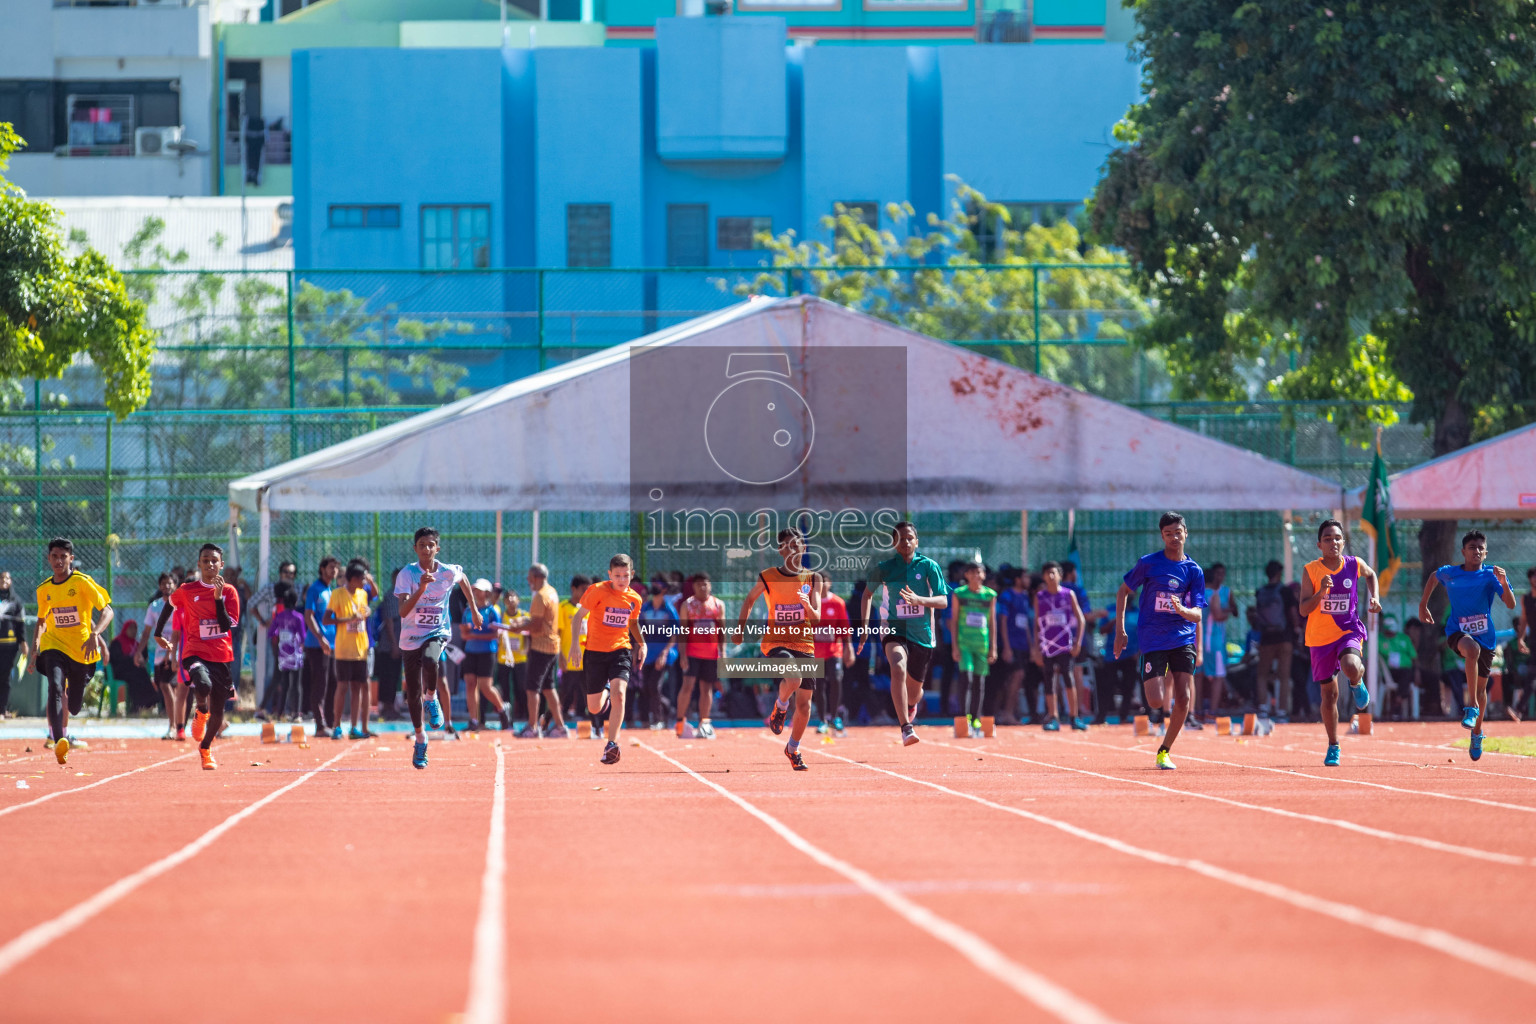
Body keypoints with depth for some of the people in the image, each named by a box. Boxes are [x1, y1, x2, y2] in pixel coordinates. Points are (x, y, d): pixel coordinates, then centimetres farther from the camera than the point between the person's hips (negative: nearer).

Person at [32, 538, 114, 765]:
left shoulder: (83, 582, -9)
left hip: (82, 649, -1)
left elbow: (107, 611, -14)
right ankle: (59, 742, -39)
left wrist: (95, 634, -31)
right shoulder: (44, 589, 4)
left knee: (74, 707, 9)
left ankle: (63, 730, 48)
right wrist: (35, 646, 8)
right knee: (55, 687, -30)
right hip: (54, 645, 1)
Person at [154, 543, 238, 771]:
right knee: (203, 685, -35)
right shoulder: (187, 590, 2)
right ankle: (201, 713, -1)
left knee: (217, 712, 8)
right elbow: (169, 605, 21)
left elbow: (227, 626, -9)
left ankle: (205, 748, 36)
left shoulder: (229, 592, 2)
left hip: (221, 657, 2)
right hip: (195, 653, -2)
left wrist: (218, 597, -17)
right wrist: (158, 634, 26)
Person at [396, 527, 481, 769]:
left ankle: (431, 699, -7)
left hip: (438, 633, -1)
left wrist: (474, 609, 25)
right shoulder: (407, 574, -13)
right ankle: (420, 738, 26)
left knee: (430, 661, -36)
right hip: (411, 638, 1)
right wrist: (421, 588, -36)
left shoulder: (449, 572, -6)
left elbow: (463, 579, 20)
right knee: (413, 693, 4)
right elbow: (403, 611, -24)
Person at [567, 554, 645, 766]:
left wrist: (641, 643, 11)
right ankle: (605, 693, 46)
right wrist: (575, 644, -15)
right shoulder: (598, 591, -10)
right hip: (595, 651, -1)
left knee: (618, 693, -24)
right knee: (594, 708, 6)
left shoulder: (634, 599, 3)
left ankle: (611, 745, -20)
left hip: (621, 651, 1)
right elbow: (578, 616, -5)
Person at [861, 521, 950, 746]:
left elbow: (943, 601, -9)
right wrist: (865, 625, 12)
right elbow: (868, 593, 19)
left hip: (922, 634, 1)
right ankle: (906, 728, -37)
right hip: (895, 630, -1)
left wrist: (919, 600, -27)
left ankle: (910, 708, 55)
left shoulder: (929, 566, -2)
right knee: (898, 669, -33)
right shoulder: (884, 568, 1)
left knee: (914, 690, 16)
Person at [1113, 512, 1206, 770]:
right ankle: (1166, 678, 24)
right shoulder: (1148, 563, -2)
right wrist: (1120, 630, 4)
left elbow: (1197, 615, 0)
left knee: (1184, 699, -9)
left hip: (1183, 639, 1)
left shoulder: (1194, 571, 1)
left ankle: (1164, 751, 9)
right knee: (1155, 702, -13)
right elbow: (1124, 592, 9)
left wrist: (1182, 610, -23)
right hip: (1152, 640, -1)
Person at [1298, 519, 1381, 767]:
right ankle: (1333, 747, 26)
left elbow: (1370, 575, 19)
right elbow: (1304, 610, -14)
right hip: (1320, 636, 1)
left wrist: (1374, 598, 5)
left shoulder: (1354, 565, -6)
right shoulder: (1311, 570, -11)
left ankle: (1357, 683, 6)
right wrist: (1321, 592, -30)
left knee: (1351, 667, -33)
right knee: (1329, 694, 9)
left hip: (1349, 630, 0)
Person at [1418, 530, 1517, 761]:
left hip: (1485, 636, 1)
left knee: (1481, 688, 11)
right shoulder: (1449, 573, -3)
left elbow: (1511, 604, -17)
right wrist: (1423, 605, 22)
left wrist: (1504, 584, -34)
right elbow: (1434, 578, 22)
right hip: (1458, 632, -1)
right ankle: (1472, 705, -32)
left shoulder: (1491, 576, -7)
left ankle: (1477, 732, 36)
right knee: (1472, 649, -38)